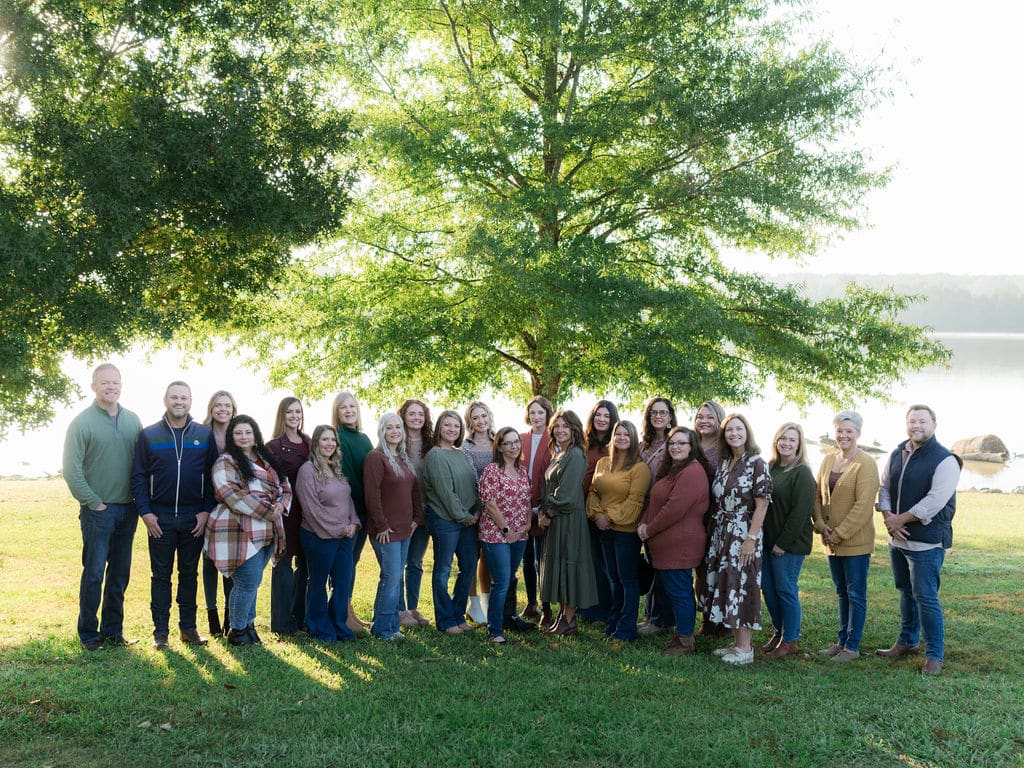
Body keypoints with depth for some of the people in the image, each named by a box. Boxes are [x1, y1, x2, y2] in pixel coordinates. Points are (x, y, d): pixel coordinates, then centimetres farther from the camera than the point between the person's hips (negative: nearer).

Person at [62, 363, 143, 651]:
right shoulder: (83, 422, -7)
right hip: (98, 509, -4)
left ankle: (113, 630, 21)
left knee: (120, 573, 10)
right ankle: (88, 633, 10)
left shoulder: (132, 421, 7)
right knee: (94, 573, -2)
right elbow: (71, 469, -10)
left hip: (127, 509, 5)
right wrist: (93, 503, -10)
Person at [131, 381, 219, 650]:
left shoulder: (205, 434, 4)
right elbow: (138, 476, 1)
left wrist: (207, 511, -4)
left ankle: (188, 627, 19)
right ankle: (160, 630, 13)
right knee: (161, 575, 6)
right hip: (159, 519, -1)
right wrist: (145, 512, -7)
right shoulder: (149, 435, 2)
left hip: (194, 518, 1)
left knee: (189, 574, 10)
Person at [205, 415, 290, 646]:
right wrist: (268, 512, -18)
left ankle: (248, 624, 25)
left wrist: (281, 505, -5)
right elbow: (234, 496, -18)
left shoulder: (266, 461, 18)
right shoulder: (226, 462, -6)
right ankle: (237, 630, 11)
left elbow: (285, 488, 19)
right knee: (248, 581, -6)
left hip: (267, 532, 7)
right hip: (241, 532, -7)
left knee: (253, 581, 13)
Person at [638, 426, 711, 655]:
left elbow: (675, 508, -23)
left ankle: (685, 642, 5)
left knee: (679, 591, -3)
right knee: (678, 591, 16)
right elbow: (655, 502, 19)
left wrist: (649, 530, -13)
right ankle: (682, 637, 25)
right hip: (669, 544, 10)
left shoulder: (692, 472, -17)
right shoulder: (671, 469, 18)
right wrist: (644, 523, 1)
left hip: (680, 545, -10)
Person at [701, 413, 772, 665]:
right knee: (725, 586, 9)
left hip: (744, 535, -7)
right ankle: (736, 642, 19)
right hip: (721, 535, 7)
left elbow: (762, 504, -13)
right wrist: (715, 534, 7)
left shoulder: (757, 464, -9)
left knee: (740, 587, -5)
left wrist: (751, 538, -18)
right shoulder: (723, 464, 11)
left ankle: (745, 648, 4)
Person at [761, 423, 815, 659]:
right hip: (768, 539, 7)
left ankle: (790, 641, 12)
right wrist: (762, 538, 7)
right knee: (767, 586, 12)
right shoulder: (770, 467, 11)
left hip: (790, 542, -7)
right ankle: (778, 632, 28)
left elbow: (800, 512, -17)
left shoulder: (802, 473, -11)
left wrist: (783, 542, -16)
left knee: (786, 589, 0)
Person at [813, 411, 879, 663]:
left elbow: (863, 505, -17)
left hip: (856, 541, -6)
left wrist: (839, 534, -17)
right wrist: (821, 526, -5)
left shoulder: (866, 464, -12)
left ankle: (852, 646, 10)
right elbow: (818, 495, 10)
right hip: (831, 541, 6)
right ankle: (842, 641, 24)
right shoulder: (829, 460, 9)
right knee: (842, 593, 15)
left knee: (855, 594, 3)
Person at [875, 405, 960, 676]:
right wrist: (888, 516, -7)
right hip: (898, 539, 7)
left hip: (927, 542, -7)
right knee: (906, 592, 19)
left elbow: (935, 501, -20)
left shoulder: (945, 460, -13)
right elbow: (884, 487, 11)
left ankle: (934, 655, 6)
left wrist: (900, 519, -14)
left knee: (926, 598, -5)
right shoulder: (897, 455, 9)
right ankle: (907, 642, 33)